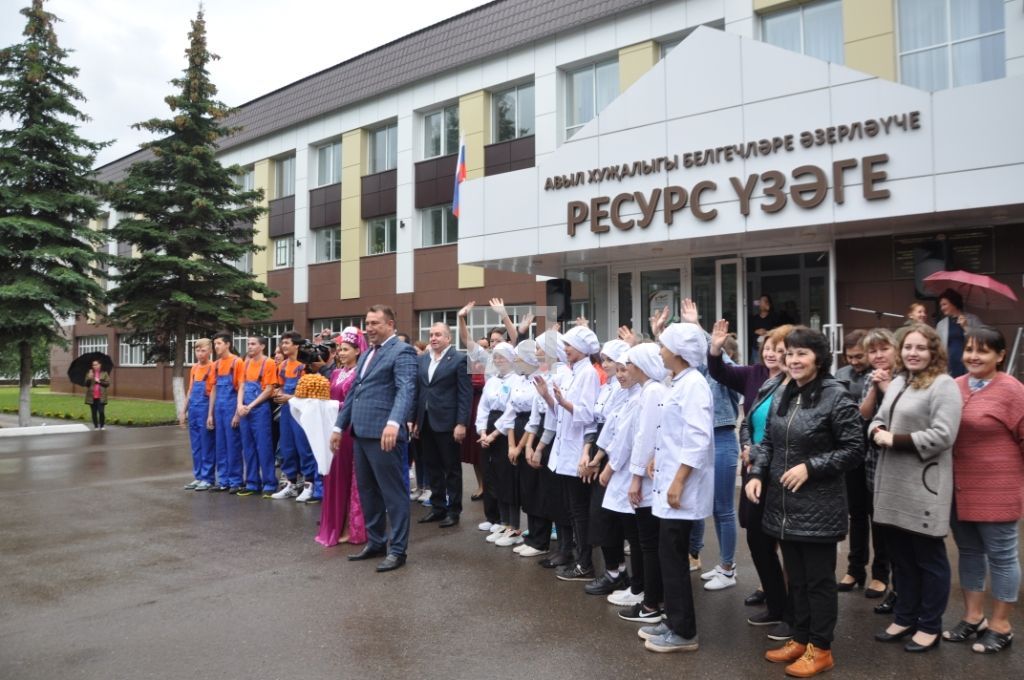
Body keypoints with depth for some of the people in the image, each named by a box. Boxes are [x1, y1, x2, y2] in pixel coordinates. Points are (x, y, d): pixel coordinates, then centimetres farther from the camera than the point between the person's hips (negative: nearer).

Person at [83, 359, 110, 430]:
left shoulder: (104, 374, 4)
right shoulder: (89, 374, 8)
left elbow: (107, 383, -1)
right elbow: (86, 384, 1)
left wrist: (99, 381, -12)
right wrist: (89, 378, -15)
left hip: (101, 397, -2)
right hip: (92, 397, 2)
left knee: (101, 411, -8)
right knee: (94, 412, 6)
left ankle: (102, 426, 7)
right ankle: (96, 426, 16)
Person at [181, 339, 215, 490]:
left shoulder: (213, 367, -8)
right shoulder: (194, 368, 13)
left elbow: (214, 392, -11)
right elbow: (190, 391, 19)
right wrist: (184, 411, 16)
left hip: (205, 409, -7)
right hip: (193, 410, 7)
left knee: (207, 446, 0)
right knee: (195, 446, 11)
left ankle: (208, 478, 6)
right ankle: (198, 477, 19)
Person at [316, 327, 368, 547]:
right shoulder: (336, 373, 14)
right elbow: (332, 399, 18)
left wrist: (339, 406, -19)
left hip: (352, 430, -7)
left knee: (351, 477, 0)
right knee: (335, 477, 10)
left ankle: (353, 528, 9)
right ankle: (336, 525, 19)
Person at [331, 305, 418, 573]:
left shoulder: (402, 351, -9)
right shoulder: (366, 354, 19)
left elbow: (406, 390, -23)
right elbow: (353, 392, 23)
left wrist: (394, 422, -38)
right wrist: (339, 426, 20)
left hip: (383, 434, -9)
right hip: (361, 433, 9)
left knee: (393, 493, 0)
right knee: (367, 492, 16)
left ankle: (397, 550, 9)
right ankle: (375, 542, 29)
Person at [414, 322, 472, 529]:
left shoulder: (459, 359, -7)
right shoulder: (420, 359, 11)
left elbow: (466, 394, -10)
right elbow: (417, 391, 12)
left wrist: (461, 424, -15)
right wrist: (415, 420, 8)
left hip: (447, 422, -5)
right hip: (425, 422, 6)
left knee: (451, 468, 5)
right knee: (432, 467, 12)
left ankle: (453, 510, 15)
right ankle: (437, 507, 24)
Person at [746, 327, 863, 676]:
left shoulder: (836, 397, -12)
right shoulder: (782, 396, 8)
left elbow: (854, 450, -12)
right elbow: (768, 441, 13)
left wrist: (809, 467, -18)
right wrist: (757, 474, -2)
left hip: (818, 506, -6)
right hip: (783, 503, 7)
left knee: (819, 579, 6)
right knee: (795, 577, 17)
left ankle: (820, 649, 20)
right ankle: (800, 639, 31)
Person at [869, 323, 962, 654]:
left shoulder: (944, 385, -10)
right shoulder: (897, 382, 13)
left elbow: (942, 436, -19)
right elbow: (878, 420, 17)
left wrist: (895, 440, -17)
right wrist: (877, 432, -6)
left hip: (924, 485, -7)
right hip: (893, 482, 7)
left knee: (928, 557, 7)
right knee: (900, 555, 16)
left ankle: (930, 626, 20)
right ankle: (905, 617, 29)